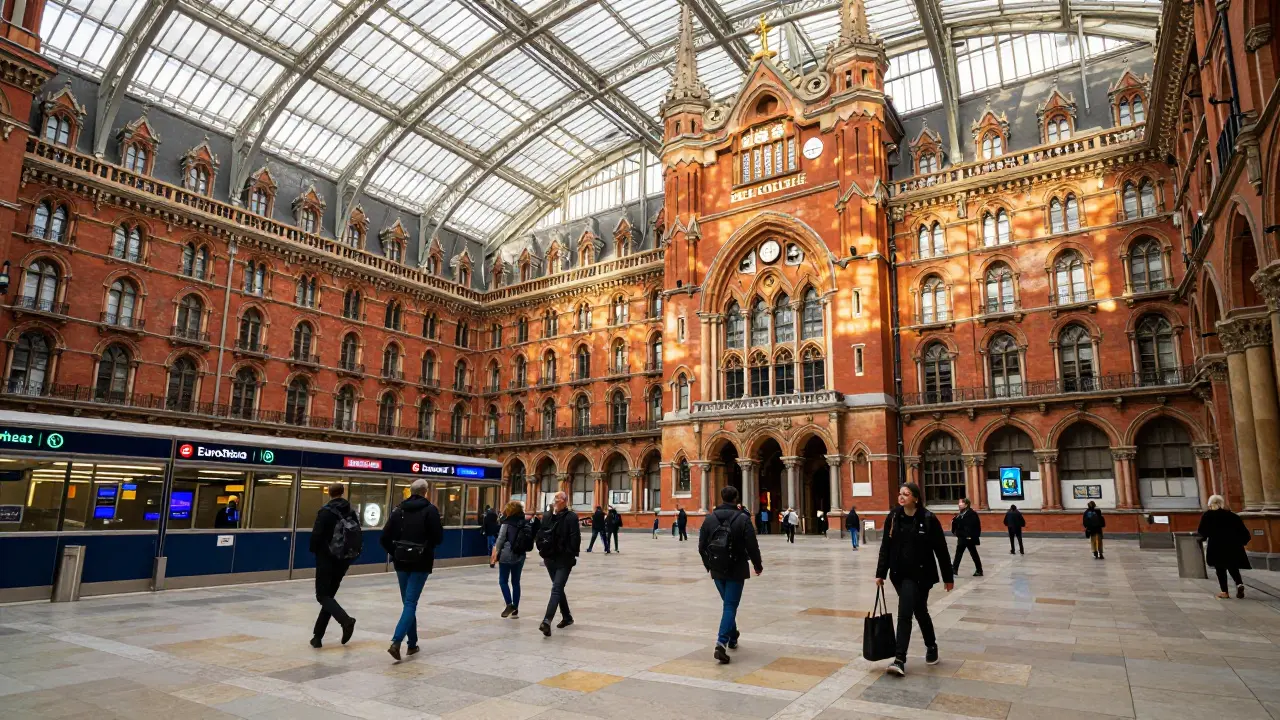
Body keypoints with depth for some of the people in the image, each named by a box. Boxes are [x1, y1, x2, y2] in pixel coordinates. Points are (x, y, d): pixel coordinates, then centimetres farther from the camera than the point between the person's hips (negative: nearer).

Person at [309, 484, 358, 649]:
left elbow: (316, 534, -16)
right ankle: (317, 635, 15)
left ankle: (346, 620, -22)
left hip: (327, 558, -5)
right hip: (344, 559, 5)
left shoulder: (325, 511, -11)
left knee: (322, 595, 1)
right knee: (329, 595, 15)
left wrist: (314, 550, 3)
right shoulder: (351, 512, 4)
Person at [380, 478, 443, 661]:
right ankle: (396, 642, -19)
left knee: (407, 602, 15)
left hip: (401, 562, 4)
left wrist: (395, 553, 13)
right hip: (421, 562, -4)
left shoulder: (398, 510, 5)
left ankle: (412, 644, 21)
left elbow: (385, 538, 1)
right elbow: (438, 536, -11)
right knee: (411, 603, -3)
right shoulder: (430, 510, -7)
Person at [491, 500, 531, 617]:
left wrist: (495, 553, 6)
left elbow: (501, 539, -5)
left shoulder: (507, 523, -8)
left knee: (503, 581, 5)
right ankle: (515, 609, 10)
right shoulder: (525, 523, 5)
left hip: (507, 555, -5)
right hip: (520, 556, 5)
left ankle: (509, 604, -10)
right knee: (516, 582, 10)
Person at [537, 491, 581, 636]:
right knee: (558, 589, 17)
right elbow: (541, 534, 12)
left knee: (556, 589, -13)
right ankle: (567, 617, 32)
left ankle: (547, 621, -21)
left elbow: (575, 538, -14)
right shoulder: (547, 516, 7)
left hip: (564, 560, -6)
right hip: (550, 558, 6)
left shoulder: (571, 517, -10)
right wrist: (542, 551, 4)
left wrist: (572, 555, -17)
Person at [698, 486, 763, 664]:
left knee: (728, 603, 23)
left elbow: (702, 546, 3)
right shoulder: (743, 518, -11)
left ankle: (732, 637, 37)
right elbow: (752, 545, -11)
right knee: (730, 606, -2)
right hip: (736, 570, -4)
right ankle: (722, 643, -16)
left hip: (717, 570, 4)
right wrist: (758, 565, 5)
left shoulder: (709, 518, -1)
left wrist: (708, 564, 19)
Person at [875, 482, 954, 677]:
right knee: (919, 611, 17)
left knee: (905, 614, -11)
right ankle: (931, 646, 38)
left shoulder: (928, 519, -11)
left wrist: (948, 577, 0)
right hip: (899, 574, 4)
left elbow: (941, 549, -4)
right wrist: (880, 573, 1)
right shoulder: (893, 517, 0)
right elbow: (885, 546, 3)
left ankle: (900, 659, -6)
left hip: (920, 574, -4)